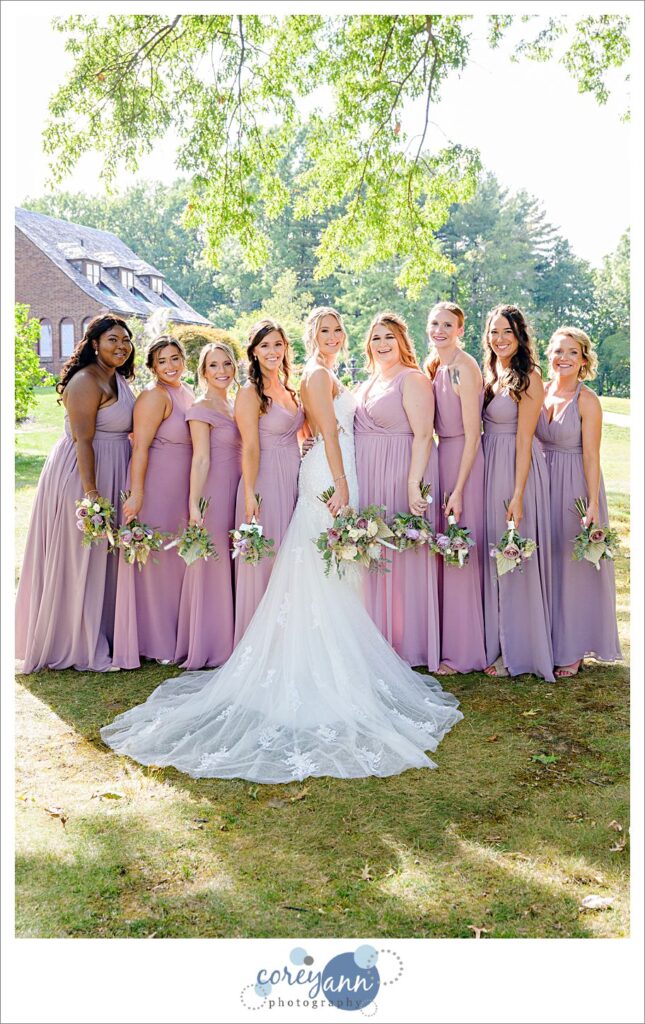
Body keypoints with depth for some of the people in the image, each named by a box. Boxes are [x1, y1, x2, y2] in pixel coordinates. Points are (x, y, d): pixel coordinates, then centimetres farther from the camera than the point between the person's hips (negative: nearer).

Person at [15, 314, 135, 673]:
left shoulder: (118, 380, 12)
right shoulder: (86, 381, -17)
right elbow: (83, 440, -22)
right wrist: (91, 492, -27)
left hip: (111, 474, 10)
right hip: (81, 474, -9)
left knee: (104, 557, 17)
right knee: (82, 560, 1)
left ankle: (99, 636, 32)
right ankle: (79, 646, 14)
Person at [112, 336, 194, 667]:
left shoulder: (186, 392, 12)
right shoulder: (154, 396, -14)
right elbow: (140, 447, -19)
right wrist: (136, 494, -25)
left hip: (182, 488, 9)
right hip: (156, 486, -9)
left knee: (177, 558, 15)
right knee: (154, 560, 0)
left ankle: (172, 634, 29)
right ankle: (154, 641, 12)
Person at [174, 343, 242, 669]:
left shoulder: (234, 406, 16)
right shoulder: (201, 409, -7)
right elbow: (201, 459, -14)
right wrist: (194, 504, -19)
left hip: (236, 492, 8)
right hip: (214, 494, -7)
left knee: (231, 565, 11)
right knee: (212, 566, -2)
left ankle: (229, 640, 21)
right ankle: (208, 646, 9)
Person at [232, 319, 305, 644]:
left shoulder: (288, 389, 14)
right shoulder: (251, 392, -8)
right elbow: (250, 448, -14)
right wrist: (249, 494, -20)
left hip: (292, 481, 7)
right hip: (265, 483, -7)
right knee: (263, 560, -2)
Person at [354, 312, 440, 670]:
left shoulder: (413, 379, -7)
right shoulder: (368, 383, 18)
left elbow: (423, 435, -16)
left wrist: (414, 484, -25)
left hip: (401, 476, -8)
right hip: (369, 479, 8)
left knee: (400, 557, -2)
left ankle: (406, 643, 10)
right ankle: (377, 640, 21)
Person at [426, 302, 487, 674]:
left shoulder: (465, 368, -14)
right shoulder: (435, 366, 12)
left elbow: (471, 433, -17)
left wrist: (458, 489, -19)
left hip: (465, 461, -9)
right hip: (443, 457, 9)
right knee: (445, 552, 12)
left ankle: (463, 651, 7)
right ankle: (448, 640, 24)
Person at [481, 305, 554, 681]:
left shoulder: (528, 378, -10)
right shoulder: (488, 374, 12)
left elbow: (524, 440, -15)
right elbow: (481, 427, 12)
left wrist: (517, 495, -19)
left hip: (518, 471, -7)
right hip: (489, 467, 8)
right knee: (493, 555, 12)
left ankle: (517, 650, 10)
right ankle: (496, 641, 24)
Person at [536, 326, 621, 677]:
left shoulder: (587, 401, -11)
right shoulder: (539, 392, 4)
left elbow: (591, 456, -12)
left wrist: (593, 505, -17)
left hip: (575, 486, -5)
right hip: (543, 483, 5)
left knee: (574, 566, 3)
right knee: (545, 564, 12)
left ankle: (573, 650, 16)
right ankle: (548, 642, 26)